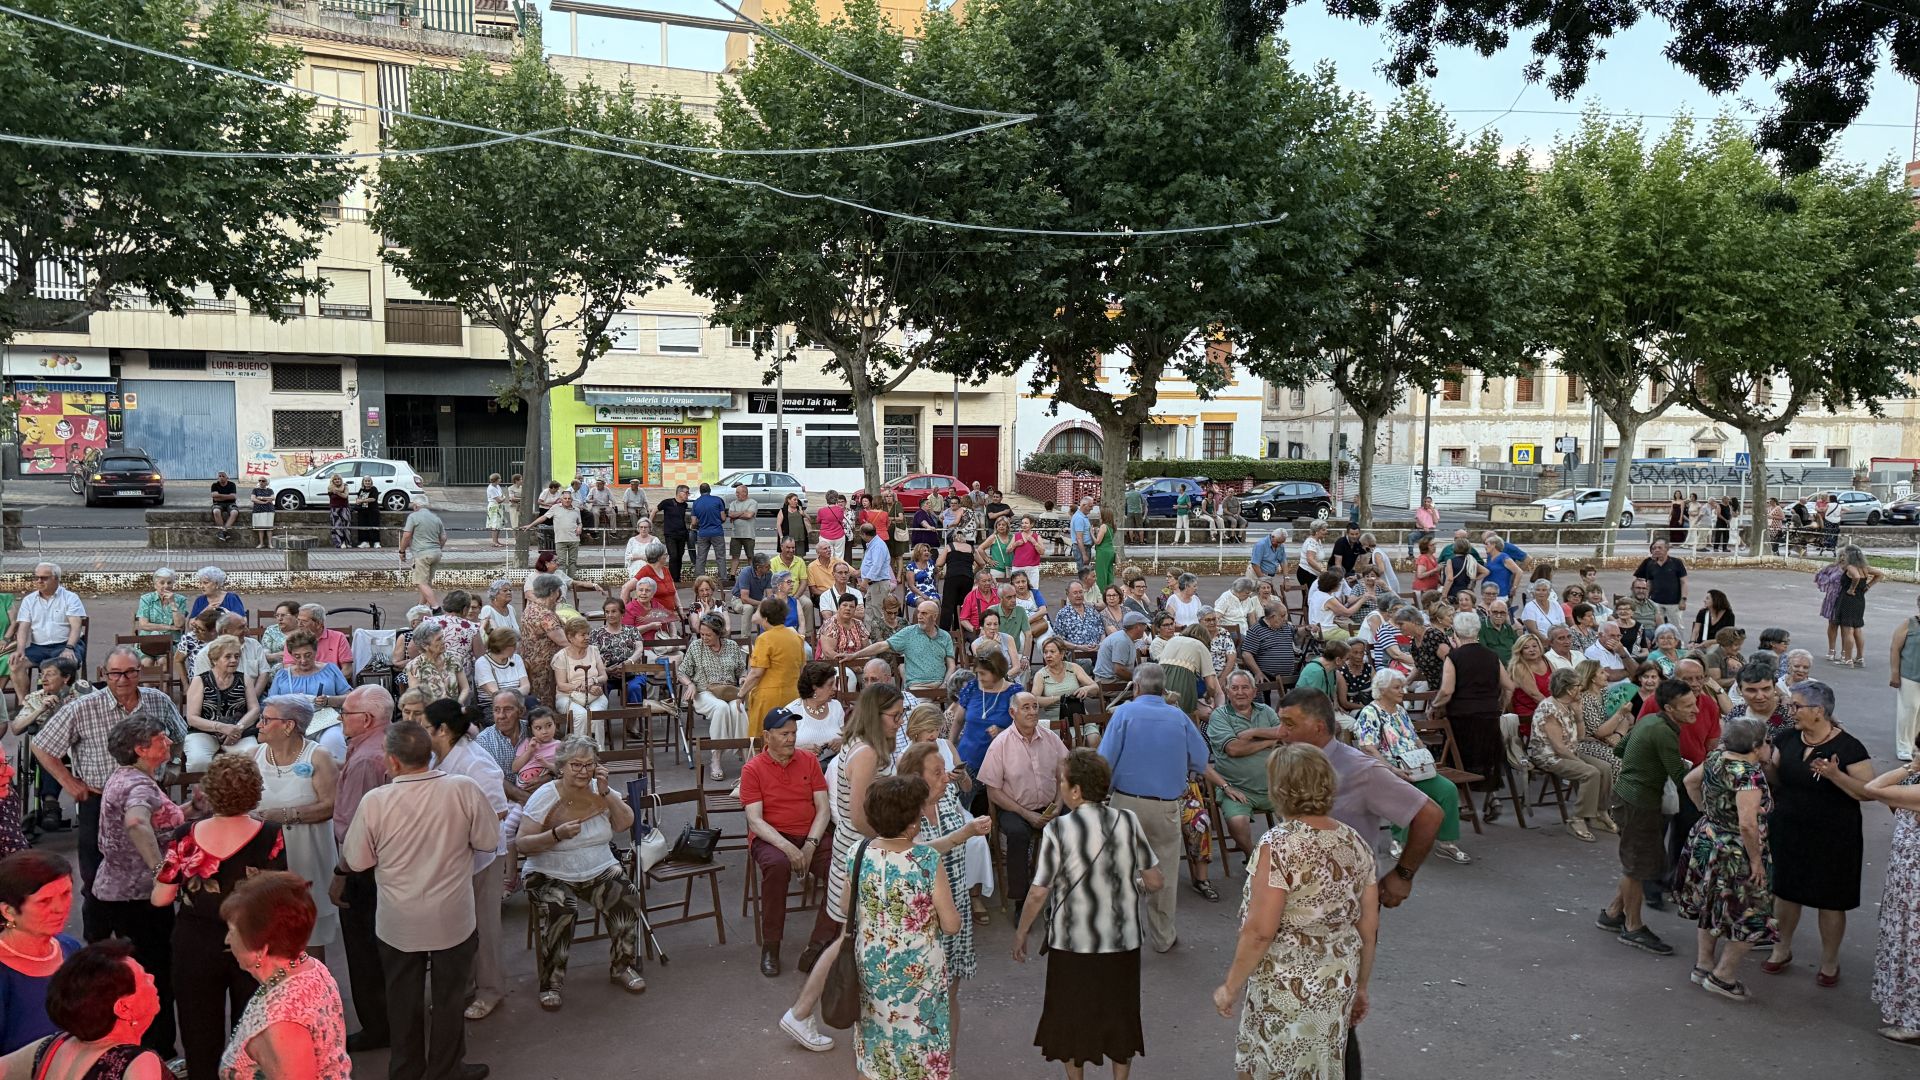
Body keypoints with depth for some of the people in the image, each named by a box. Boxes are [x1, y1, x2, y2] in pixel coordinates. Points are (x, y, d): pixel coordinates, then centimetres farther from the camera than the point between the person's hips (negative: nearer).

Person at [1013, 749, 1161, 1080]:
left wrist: (1021, 933, 1)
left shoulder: (1058, 829, -16)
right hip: (1123, 941, 3)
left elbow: (1038, 893, -13)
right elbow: (1156, 882, -4)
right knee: (1120, 1015, 20)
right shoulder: (1128, 821, -8)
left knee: (1072, 1017, 17)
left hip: (1073, 943, -2)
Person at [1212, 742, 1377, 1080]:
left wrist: (1231, 986, -9)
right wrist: (1360, 986, 20)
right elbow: (1368, 927, 8)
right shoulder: (1355, 843, 1)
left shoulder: (1279, 844, -18)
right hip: (1338, 986, 7)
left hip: (1287, 989, -7)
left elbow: (1259, 931, -20)